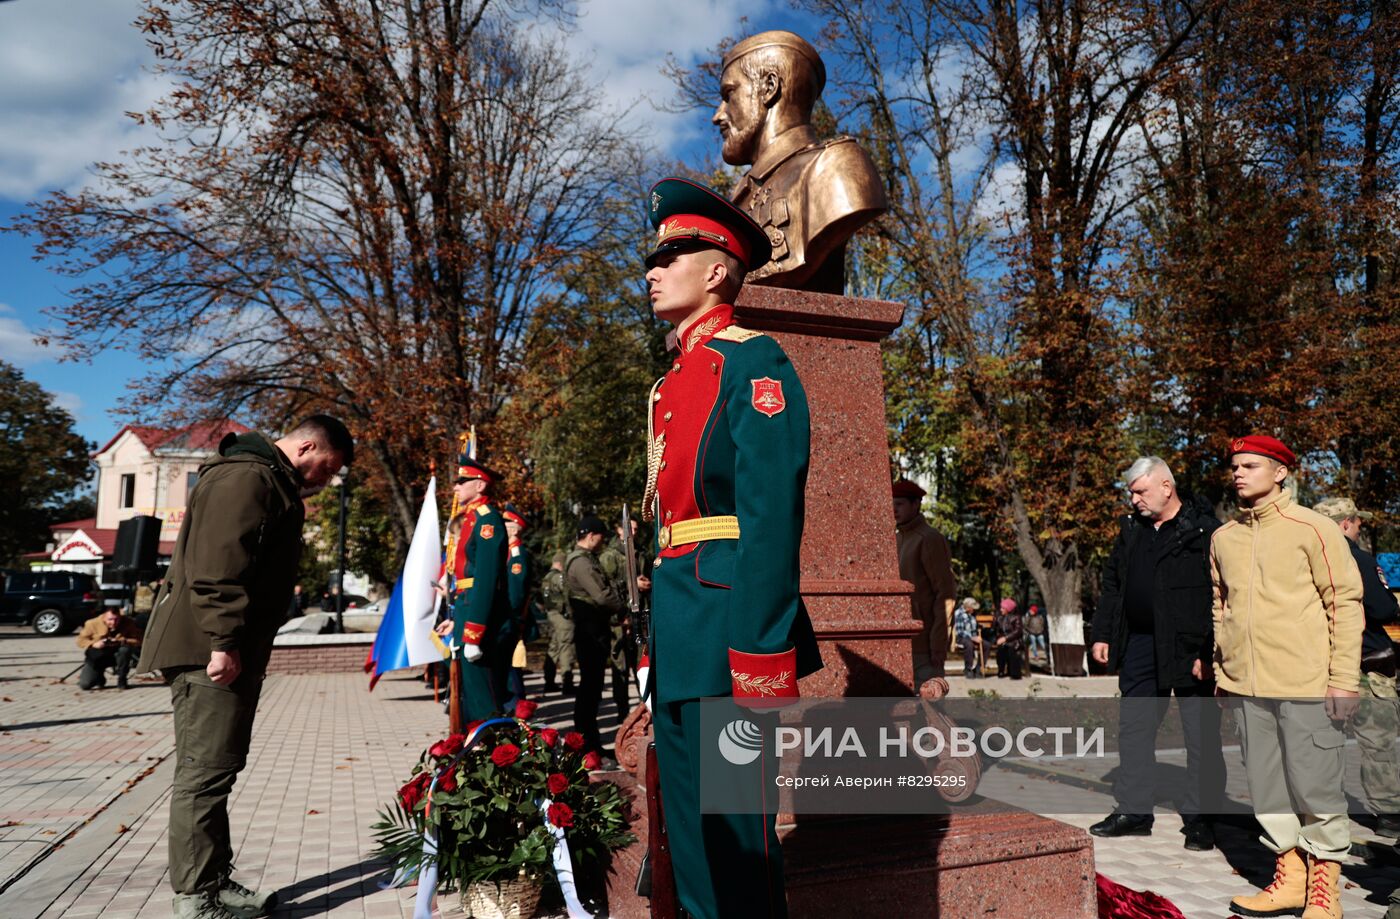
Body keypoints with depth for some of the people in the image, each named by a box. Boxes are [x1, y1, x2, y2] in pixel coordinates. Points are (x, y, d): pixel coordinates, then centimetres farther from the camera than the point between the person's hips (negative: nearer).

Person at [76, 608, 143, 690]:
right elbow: (81, 640, -2)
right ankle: (100, 679, 24)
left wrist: (121, 641, -32)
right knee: (84, 684, -16)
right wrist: (93, 644, -22)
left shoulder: (128, 624, -15)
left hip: (117, 653, 0)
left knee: (125, 649, -37)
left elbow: (137, 641, -18)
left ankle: (122, 680, -16)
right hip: (97, 656, 1)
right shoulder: (93, 624, -12)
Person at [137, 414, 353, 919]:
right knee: (206, 772, -5)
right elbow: (218, 564, -23)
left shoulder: (272, 482, 21)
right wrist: (224, 642, -25)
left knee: (211, 771, 14)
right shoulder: (246, 477, -14)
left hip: (224, 649, 11)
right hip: (210, 649, -11)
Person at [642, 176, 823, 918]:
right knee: (691, 842, 17)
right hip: (677, 634, 9)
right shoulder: (673, 384, 19)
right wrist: (661, 647, 19)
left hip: (726, 628, -9)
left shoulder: (752, 362, -7)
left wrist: (758, 659, -22)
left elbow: (772, 516, -17)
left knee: (735, 839, 1)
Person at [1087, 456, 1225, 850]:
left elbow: (1218, 596, -14)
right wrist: (1101, 634, 13)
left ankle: (1199, 817, 16)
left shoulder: (1203, 530, -9)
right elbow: (1112, 584, 18)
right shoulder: (1131, 529, 12)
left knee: (1201, 735, 4)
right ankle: (1133, 809, 22)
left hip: (1188, 647, -7)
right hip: (1140, 644, 7)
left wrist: (1206, 652, -19)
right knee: (1133, 728, 11)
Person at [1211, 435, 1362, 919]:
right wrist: (1223, 669, 18)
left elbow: (1345, 602, -5)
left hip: (1307, 684, -5)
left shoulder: (1312, 528, -6)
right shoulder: (1223, 537, 10)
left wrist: (1344, 678, -8)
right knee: (1266, 785, 11)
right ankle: (1289, 877, 26)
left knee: (1314, 786, 3)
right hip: (1249, 686, 5)